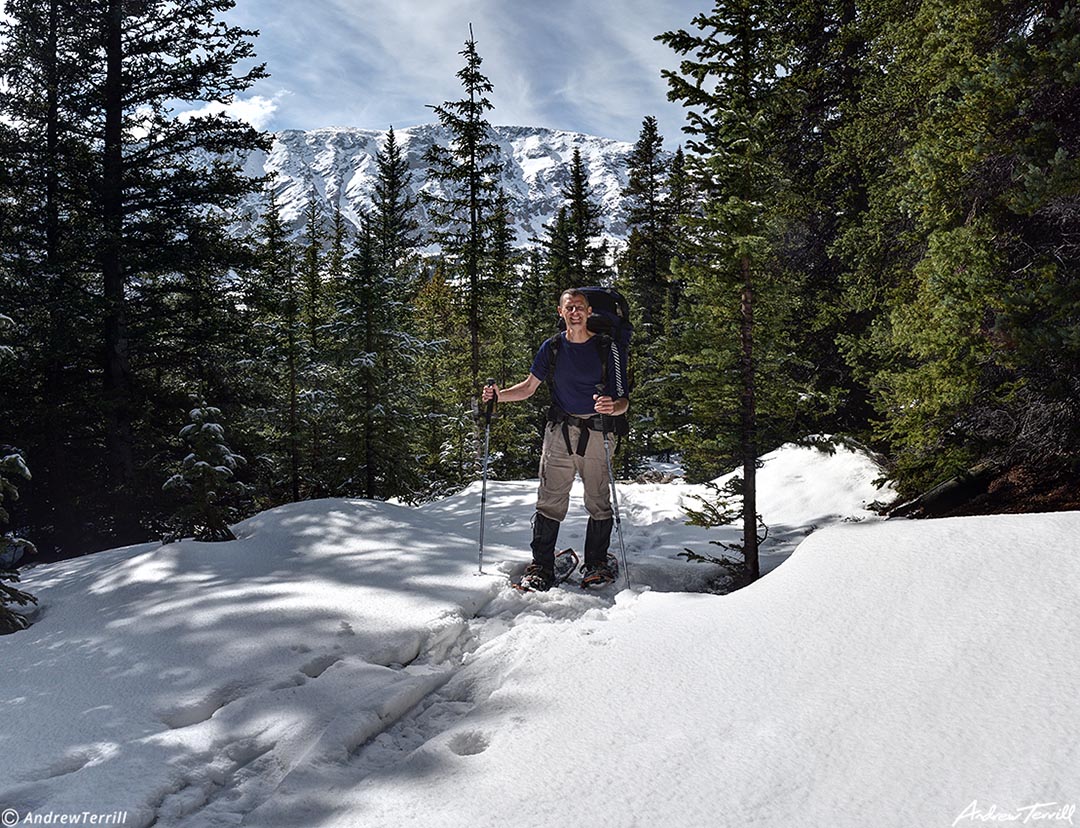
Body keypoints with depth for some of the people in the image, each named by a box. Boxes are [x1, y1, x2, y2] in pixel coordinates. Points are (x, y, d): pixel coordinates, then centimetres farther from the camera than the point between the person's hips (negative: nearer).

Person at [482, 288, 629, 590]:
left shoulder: (606, 348, -3)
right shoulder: (552, 347, 6)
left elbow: (623, 401, -6)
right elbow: (529, 386, 13)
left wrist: (614, 406, -29)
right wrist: (499, 395, -3)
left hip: (596, 433, -2)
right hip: (559, 431, 2)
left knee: (599, 503, 4)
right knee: (550, 501, -2)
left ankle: (596, 565, 19)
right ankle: (541, 568, 5)